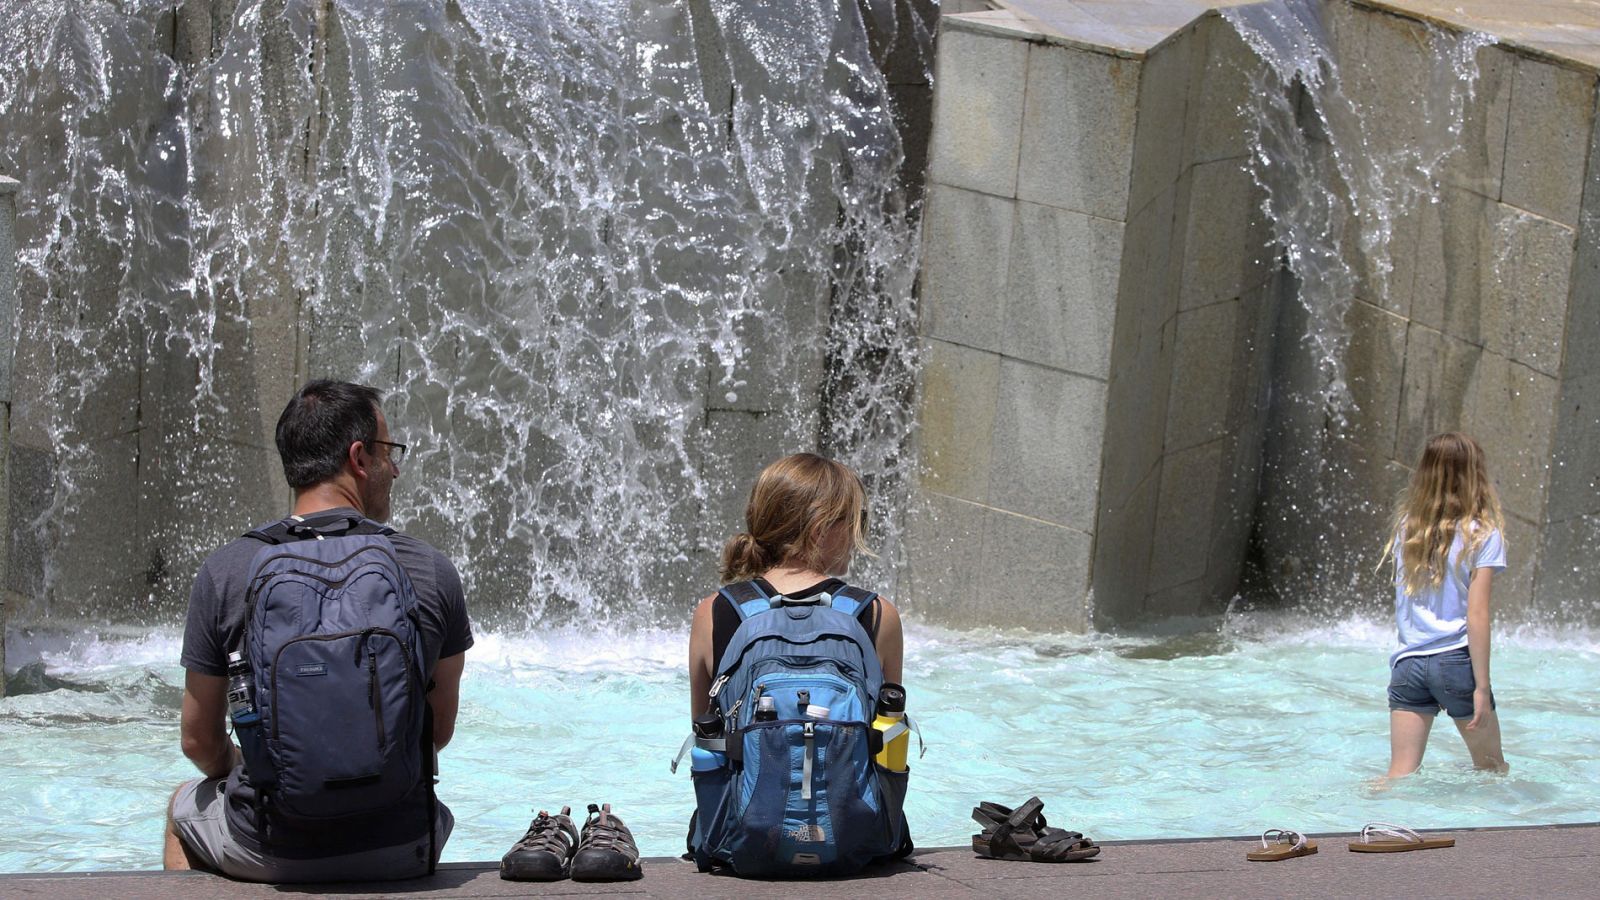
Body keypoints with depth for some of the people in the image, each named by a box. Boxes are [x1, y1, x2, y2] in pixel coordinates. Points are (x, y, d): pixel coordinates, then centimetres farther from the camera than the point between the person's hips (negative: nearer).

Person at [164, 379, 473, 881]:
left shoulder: (225, 573, -8)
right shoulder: (431, 573, -7)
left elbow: (199, 741, 0)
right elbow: (440, 731, 4)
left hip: (270, 853, -1)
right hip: (399, 852, 1)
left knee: (184, 807, 35)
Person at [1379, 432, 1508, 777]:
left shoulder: (1406, 527, 8)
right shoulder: (1481, 535, -5)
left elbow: (1402, 606, 10)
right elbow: (1477, 616, -10)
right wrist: (1482, 686, -9)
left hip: (1407, 663, 4)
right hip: (1456, 660, -3)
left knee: (1399, 776, -1)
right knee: (1491, 768, 16)